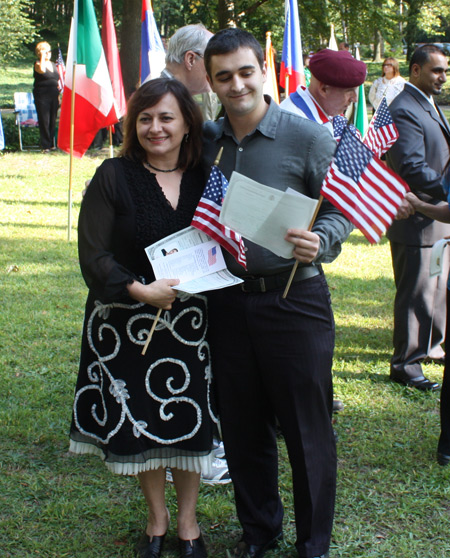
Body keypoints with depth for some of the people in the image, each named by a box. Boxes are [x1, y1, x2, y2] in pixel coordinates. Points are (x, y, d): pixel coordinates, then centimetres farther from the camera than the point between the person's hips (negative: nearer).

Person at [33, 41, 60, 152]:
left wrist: (58, 96, 18)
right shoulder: (38, 64, -4)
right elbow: (41, 69, -30)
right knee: (44, 121, -6)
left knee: (53, 121, 7)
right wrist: (42, 57, -19)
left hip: (53, 97, 6)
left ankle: (52, 143, 15)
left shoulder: (53, 65, 17)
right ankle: (45, 145, -2)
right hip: (42, 96, -6)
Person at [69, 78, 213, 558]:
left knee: (190, 420, 6)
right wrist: (139, 290, -21)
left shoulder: (205, 178, 3)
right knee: (139, 421, 8)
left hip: (192, 320, 2)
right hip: (127, 320, -1)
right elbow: (93, 255, -9)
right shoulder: (113, 177, -6)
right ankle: (156, 518, 30)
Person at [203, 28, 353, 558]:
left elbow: (340, 212, -6)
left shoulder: (308, 137, -8)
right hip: (227, 300, 5)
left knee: (306, 429, 4)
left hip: (294, 300, -4)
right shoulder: (206, 140, 6)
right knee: (242, 427, 15)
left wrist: (318, 242, -26)